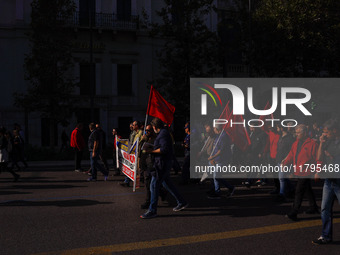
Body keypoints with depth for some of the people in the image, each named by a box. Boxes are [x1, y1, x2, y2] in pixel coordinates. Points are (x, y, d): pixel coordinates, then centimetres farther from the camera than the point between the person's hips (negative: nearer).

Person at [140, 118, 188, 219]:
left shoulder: (163, 133, -15)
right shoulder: (163, 133, 17)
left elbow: (164, 149, -24)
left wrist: (152, 151, -17)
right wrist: (152, 149, 16)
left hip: (163, 163, -11)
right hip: (163, 163, 11)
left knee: (154, 186, -8)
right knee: (166, 183, 20)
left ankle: (152, 210, -5)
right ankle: (181, 202, 28)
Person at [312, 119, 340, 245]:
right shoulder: (328, 142, 9)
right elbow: (319, 158, 8)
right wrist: (321, 143, 0)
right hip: (328, 180, 6)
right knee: (325, 209, 8)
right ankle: (326, 236, 17)